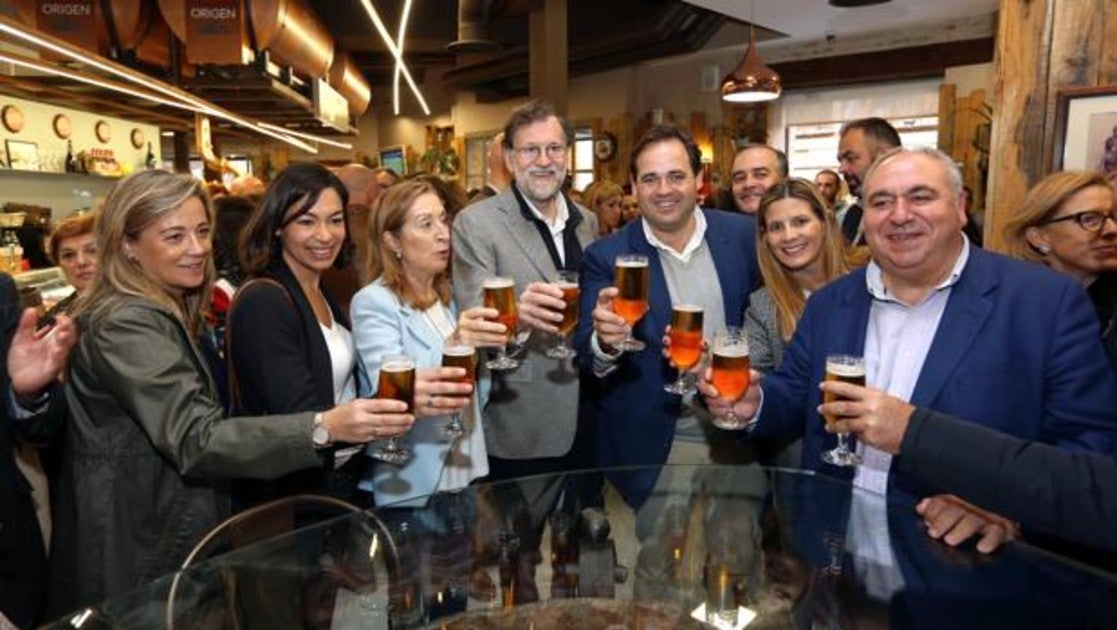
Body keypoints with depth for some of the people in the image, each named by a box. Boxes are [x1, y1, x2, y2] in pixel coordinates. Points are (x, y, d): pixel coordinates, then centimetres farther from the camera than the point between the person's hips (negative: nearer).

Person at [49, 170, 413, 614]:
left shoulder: (157, 312, 9)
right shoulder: (127, 324, -23)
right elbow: (196, 440, -34)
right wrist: (323, 428, -45)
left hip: (161, 528, 10)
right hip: (142, 552, -10)